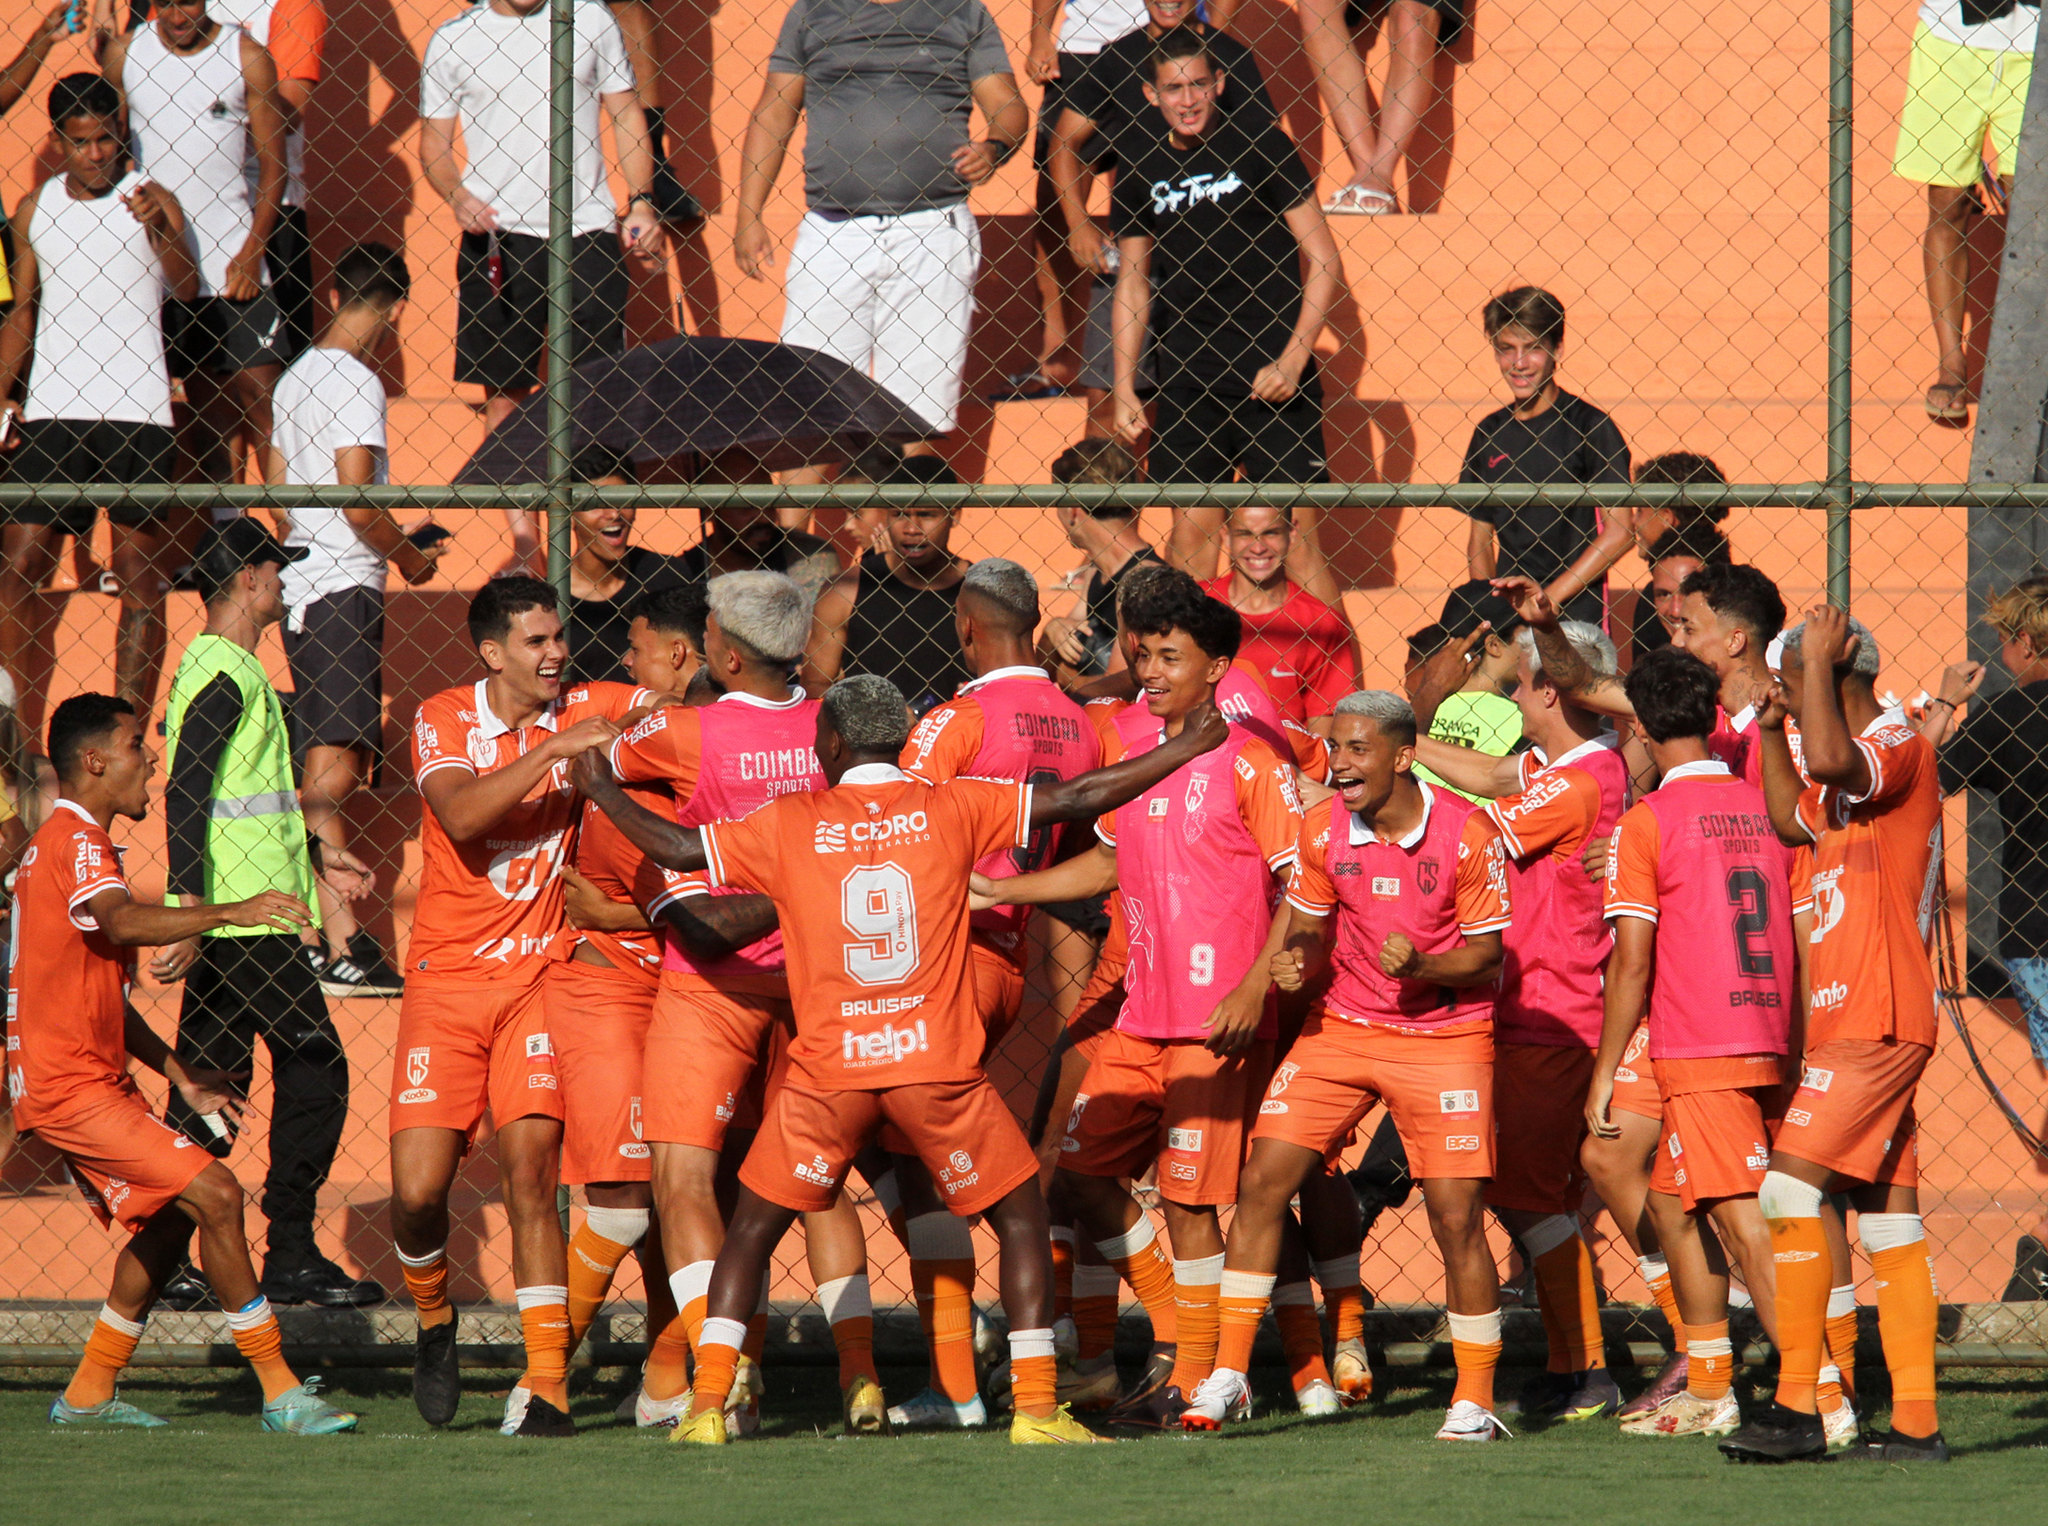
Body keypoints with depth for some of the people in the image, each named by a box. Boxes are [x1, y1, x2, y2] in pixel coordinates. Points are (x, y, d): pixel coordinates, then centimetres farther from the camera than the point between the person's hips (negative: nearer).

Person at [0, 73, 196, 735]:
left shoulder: (151, 201, 0)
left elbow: (187, 288, -16)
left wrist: (159, 231, -34)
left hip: (138, 415, -3)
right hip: (53, 413, 3)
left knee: (140, 579, -1)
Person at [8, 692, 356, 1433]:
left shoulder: (63, 842, 20)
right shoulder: (78, 844, -12)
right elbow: (124, 923, -36)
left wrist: (181, 1076, 19)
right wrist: (229, 913, -44)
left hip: (93, 1080, 11)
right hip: (71, 1086, -11)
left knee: (169, 1217, 19)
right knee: (214, 1196, -16)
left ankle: (88, 1396, 24)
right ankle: (282, 1393, -15)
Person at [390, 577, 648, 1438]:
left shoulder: (583, 712, 2)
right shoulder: (443, 720, -4)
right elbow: (463, 816, -21)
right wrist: (555, 751, -27)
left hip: (539, 976, 1)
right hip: (447, 979, -1)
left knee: (530, 1173, -12)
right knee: (418, 1189, -8)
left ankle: (547, 1383, -11)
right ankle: (433, 1319, 23)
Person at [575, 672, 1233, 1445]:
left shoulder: (790, 824, 3)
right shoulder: (951, 808, 3)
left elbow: (677, 848, 3)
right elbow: (1076, 799, 1)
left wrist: (601, 790, 20)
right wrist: (1184, 749, 10)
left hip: (828, 1071, 1)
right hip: (939, 1064, -1)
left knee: (753, 1228, 14)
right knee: (1022, 1218, 13)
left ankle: (707, 1404, 2)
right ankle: (1037, 1405, 3)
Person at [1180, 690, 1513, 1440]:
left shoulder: (1468, 835, -15)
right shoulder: (1323, 831, -4)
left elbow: (1484, 957, -8)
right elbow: (1308, 928, 9)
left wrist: (1423, 966, -27)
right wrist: (1293, 961, -14)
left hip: (1444, 1035, -4)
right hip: (1341, 1026, 4)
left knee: (1456, 1216, -8)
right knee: (1261, 1181, -6)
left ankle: (1475, 1400, 6)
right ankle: (1228, 1376, 3)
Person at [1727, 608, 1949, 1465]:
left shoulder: (1900, 749, -12)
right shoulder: (1858, 766, 18)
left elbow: (1829, 759, -32)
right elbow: (1794, 821, 32)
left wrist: (1817, 662, -19)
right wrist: (1771, 734, 20)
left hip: (1876, 1019, -11)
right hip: (1849, 1019, 11)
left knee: (1792, 1186, -16)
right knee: (1888, 1217, 7)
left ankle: (1797, 1405, -18)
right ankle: (1916, 1422, 7)